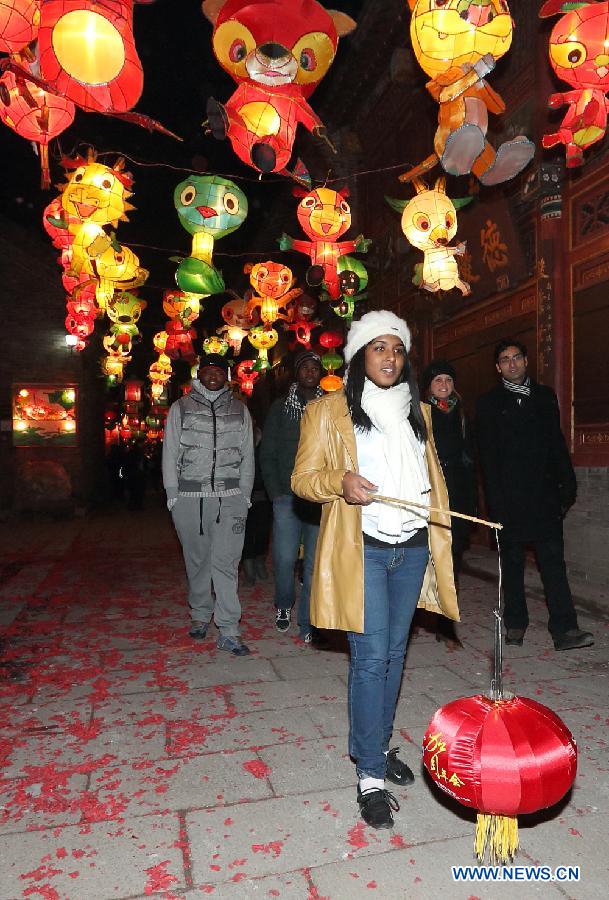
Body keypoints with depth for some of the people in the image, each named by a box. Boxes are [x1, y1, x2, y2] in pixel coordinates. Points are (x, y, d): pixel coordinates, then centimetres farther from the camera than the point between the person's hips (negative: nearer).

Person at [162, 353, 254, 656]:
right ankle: (200, 615, 28)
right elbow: (171, 453, 8)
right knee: (197, 559, 9)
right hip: (189, 496, 0)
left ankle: (228, 631, -1)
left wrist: (244, 494, 6)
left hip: (230, 496, 0)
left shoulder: (239, 409, 13)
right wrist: (172, 494, 2)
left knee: (226, 562, -5)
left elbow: (247, 455, 13)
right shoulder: (181, 408, 9)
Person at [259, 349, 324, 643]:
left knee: (316, 561, 2)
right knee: (284, 558, 1)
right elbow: (267, 454, 6)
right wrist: (276, 492, -2)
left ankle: (307, 624, 15)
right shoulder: (280, 407, 8)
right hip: (287, 496, 0)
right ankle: (283, 605, 30)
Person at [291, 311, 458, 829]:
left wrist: (441, 532, 14)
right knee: (371, 658, -5)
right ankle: (370, 777, 10)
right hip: (362, 549, -5)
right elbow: (303, 478, -4)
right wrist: (341, 482, -24)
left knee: (395, 652, 14)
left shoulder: (417, 412, 13)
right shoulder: (329, 411, -2)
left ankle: (380, 746, 33)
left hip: (412, 548, 5)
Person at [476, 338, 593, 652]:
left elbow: (557, 443, 13)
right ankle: (515, 624, 19)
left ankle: (564, 629, 0)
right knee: (512, 562, 8)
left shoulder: (545, 396, 13)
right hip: (510, 497, -2)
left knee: (553, 561, -2)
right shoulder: (489, 403, 4)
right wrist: (495, 500, -9)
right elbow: (487, 455, -2)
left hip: (544, 494, 2)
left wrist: (567, 484, 4)